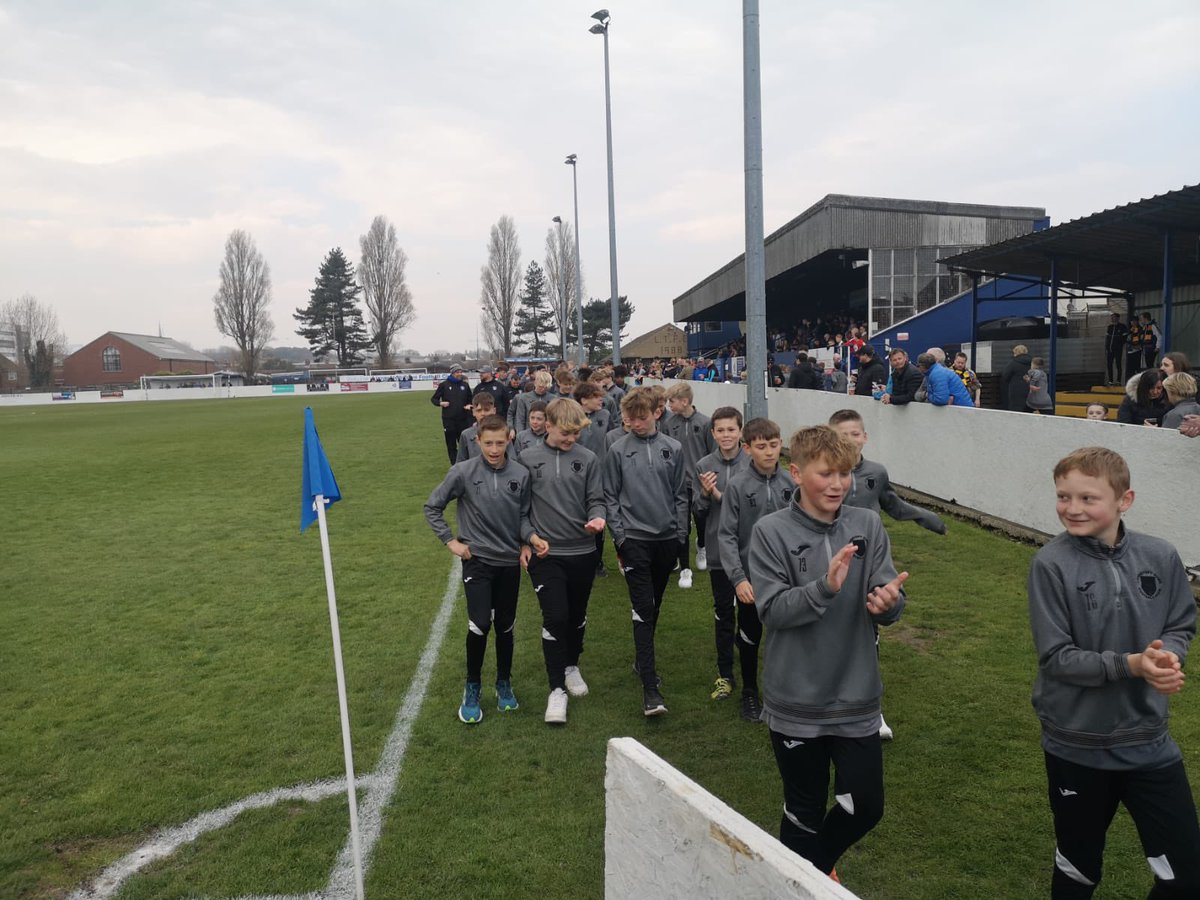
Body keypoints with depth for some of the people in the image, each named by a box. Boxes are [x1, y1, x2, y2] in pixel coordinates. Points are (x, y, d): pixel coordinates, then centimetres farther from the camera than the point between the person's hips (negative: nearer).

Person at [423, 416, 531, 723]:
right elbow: (432, 507, 0)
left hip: (510, 562, 2)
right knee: (480, 624, -12)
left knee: (505, 626, 12)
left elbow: (523, 515, 6)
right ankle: (472, 686, 12)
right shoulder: (463, 472, -11)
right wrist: (451, 541, -4)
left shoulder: (521, 474, -6)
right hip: (477, 560, -2)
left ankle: (504, 683, 33)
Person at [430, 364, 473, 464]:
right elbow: (433, 399, 7)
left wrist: (469, 405, -2)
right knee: (451, 445, 4)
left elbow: (470, 399, 19)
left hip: (463, 419, 2)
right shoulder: (444, 385, 1)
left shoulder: (465, 385, 8)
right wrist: (440, 403, -12)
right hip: (449, 420, -2)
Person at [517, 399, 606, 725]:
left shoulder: (588, 459, -1)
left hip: (582, 552, 2)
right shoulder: (528, 460, -3)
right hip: (544, 553, -2)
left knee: (577, 616, 16)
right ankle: (557, 689, 4)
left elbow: (596, 499, 1)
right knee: (555, 617, -9)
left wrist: (597, 518, -19)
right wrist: (526, 541, 1)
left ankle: (571, 666, 41)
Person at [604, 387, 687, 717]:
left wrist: (681, 533, 4)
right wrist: (619, 535, -5)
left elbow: (680, 494, 8)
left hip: (667, 538, 3)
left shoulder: (673, 449, 4)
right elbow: (610, 496, 1)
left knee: (654, 606, 16)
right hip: (634, 538, -3)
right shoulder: (618, 451, -2)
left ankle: (642, 658, 36)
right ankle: (650, 685, -7)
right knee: (643, 608, -7)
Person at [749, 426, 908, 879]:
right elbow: (771, 610, -17)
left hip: (857, 697, 3)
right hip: (796, 702, -3)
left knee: (866, 807, 11)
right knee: (805, 812, 12)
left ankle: (817, 864, 42)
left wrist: (889, 601, -30)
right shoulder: (771, 532, -11)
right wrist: (825, 587, -32)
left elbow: (888, 606, -7)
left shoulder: (868, 526, -3)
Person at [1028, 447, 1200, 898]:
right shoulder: (1050, 564, -18)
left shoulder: (1160, 556, -7)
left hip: (1148, 739, 3)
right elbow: (1056, 657, -17)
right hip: (1076, 743, -3)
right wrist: (1131, 664, -28)